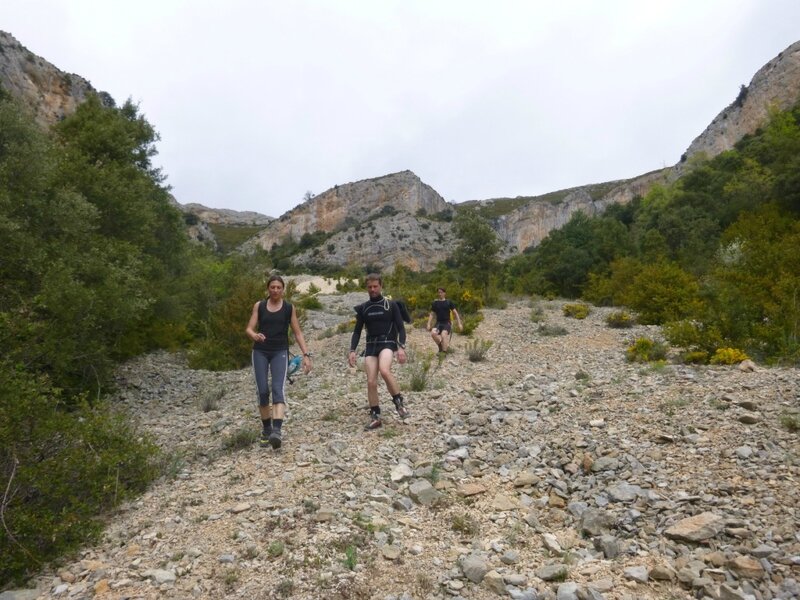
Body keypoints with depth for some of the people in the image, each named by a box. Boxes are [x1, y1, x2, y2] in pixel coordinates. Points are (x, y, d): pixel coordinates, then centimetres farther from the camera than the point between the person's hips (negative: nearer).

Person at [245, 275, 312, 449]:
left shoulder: (289, 308, 4)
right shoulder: (259, 306, 6)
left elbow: (297, 333, 5)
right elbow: (249, 329, 2)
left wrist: (306, 354, -4)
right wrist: (255, 335, -23)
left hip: (280, 352, -1)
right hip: (260, 352, 2)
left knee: (278, 389, -17)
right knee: (262, 391, -1)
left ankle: (276, 431, -27)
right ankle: (266, 430, 16)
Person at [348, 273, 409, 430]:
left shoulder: (391, 305, 2)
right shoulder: (363, 308, 10)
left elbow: (401, 328, 0)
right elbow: (357, 331, 12)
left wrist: (401, 347, -13)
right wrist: (352, 350, -1)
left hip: (387, 343, -3)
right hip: (371, 345, 4)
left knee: (384, 370, -32)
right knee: (371, 382, -4)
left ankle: (399, 402, -11)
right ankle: (375, 417, 9)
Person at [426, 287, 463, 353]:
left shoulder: (449, 302, 5)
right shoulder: (435, 303, 10)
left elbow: (455, 313, 7)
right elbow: (432, 314, 13)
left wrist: (459, 324, 1)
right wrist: (429, 324, 2)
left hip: (447, 323, -2)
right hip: (438, 323, 2)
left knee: (443, 334, -32)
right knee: (433, 333, -29)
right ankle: (440, 345, -2)